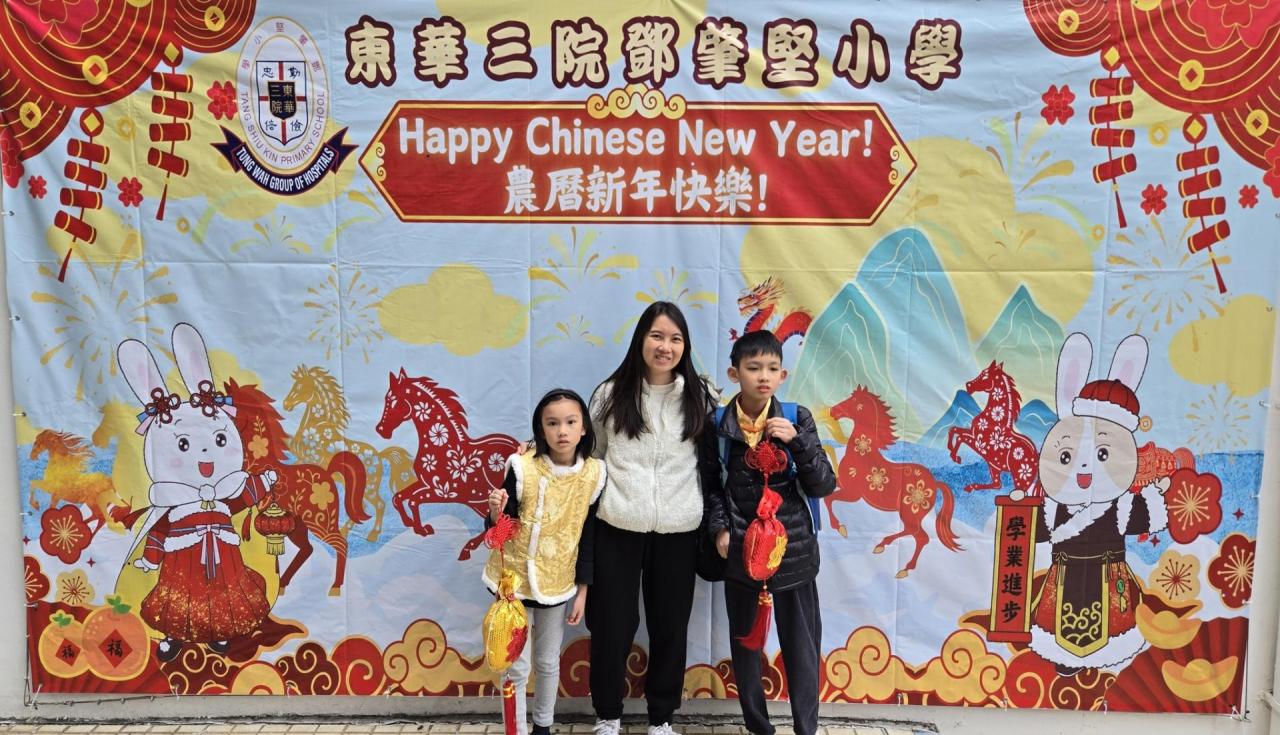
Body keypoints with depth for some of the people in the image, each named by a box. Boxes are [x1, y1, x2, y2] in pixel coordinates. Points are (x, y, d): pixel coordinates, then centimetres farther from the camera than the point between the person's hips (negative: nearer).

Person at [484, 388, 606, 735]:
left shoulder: (593, 474, -8)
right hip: (515, 579, -3)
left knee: (548, 662, 19)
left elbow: (588, 537, 0)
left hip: (557, 583, 3)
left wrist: (582, 590, 2)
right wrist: (496, 512, -32)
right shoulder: (523, 468, -17)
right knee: (517, 665, 5)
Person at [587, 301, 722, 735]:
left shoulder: (699, 398, 3)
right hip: (617, 529, -1)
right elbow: (589, 456, 7)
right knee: (612, 625, 6)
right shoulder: (611, 394, 0)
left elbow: (710, 465, 8)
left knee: (670, 626, 11)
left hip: (677, 532, 1)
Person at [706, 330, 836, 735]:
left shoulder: (796, 418, -4)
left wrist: (797, 442, -19)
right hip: (740, 549, 1)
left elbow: (824, 486, -6)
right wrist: (719, 528, -6)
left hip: (793, 549, -1)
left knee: (801, 646, 5)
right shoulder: (717, 424, -3)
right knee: (744, 643, 12)